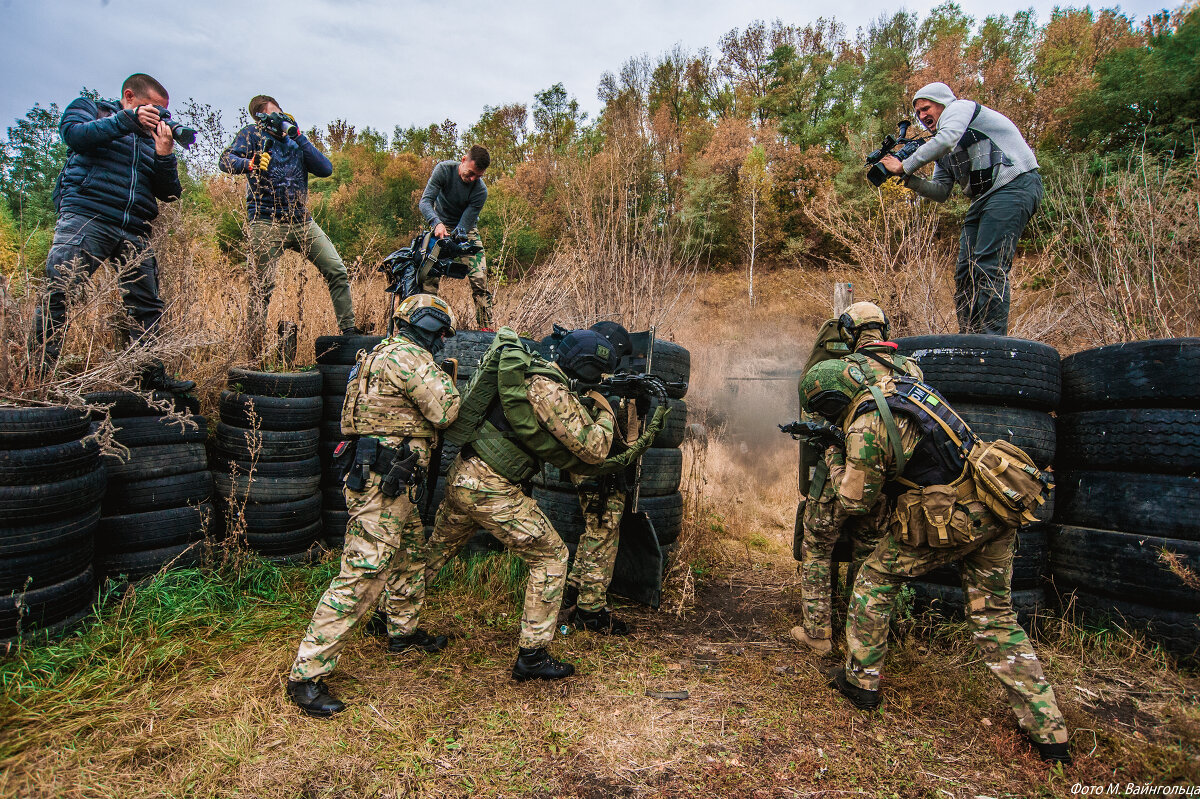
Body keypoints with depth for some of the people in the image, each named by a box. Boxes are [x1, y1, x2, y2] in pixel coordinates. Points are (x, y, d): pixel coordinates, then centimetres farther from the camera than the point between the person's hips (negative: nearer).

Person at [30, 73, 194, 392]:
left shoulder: (152, 137, 24)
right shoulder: (90, 108, 17)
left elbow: (169, 193, 15)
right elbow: (73, 134, -6)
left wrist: (164, 154, 0)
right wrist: (128, 118, -5)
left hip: (134, 231, 4)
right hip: (86, 216, -4)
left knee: (147, 305, 1)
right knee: (59, 291, -11)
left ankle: (152, 375, 6)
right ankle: (38, 371, -8)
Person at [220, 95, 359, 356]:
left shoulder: (296, 141, 17)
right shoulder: (253, 134, 7)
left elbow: (325, 170, 2)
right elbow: (227, 160, -7)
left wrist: (298, 136, -3)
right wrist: (250, 164, -29)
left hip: (303, 222, 4)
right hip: (267, 223, -4)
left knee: (337, 271, -6)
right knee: (263, 287, -5)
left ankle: (349, 331, 0)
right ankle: (255, 350, 4)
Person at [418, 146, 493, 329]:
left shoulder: (481, 190, -19)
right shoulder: (444, 169, -17)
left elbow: (464, 225, -21)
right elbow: (425, 201, -22)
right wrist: (437, 223, -41)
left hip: (467, 231, 0)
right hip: (440, 226, 0)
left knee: (479, 280, -13)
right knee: (429, 277, -15)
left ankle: (486, 329, -7)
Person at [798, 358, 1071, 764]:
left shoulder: (864, 430, -16)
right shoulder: (897, 384, 8)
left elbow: (854, 504, -5)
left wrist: (834, 459, 9)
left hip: (948, 521, -8)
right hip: (995, 516, 8)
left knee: (874, 579, 11)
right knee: (994, 617, 17)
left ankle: (860, 680, 21)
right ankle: (1049, 733, 21)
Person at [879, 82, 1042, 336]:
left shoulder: (960, 107, 3)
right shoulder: (943, 153, 25)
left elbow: (946, 139, -19)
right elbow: (941, 192, 18)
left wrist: (905, 166, -11)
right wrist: (908, 179, 5)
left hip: (1014, 185, -10)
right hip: (984, 198, 10)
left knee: (989, 265, -18)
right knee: (966, 270, 3)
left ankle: (993, 342, -19)